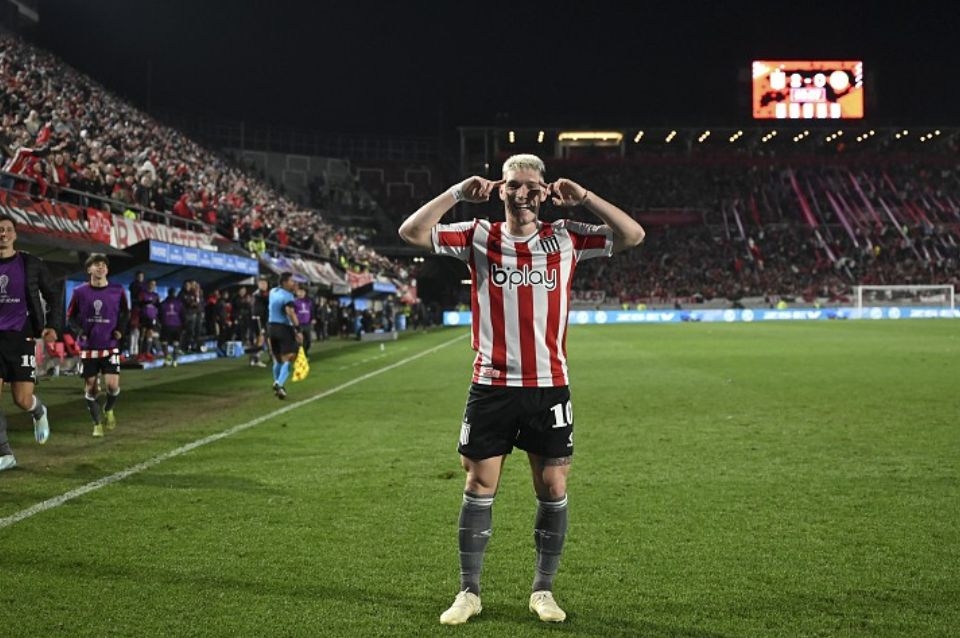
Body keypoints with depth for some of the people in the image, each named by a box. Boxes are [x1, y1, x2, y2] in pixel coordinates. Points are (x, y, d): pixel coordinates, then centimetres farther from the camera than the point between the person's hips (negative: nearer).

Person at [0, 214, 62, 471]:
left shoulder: (31, 264, 1)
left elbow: (54, 295, 8)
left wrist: (53, 326, -6)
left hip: (21, 337, -2)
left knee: (22, 400, -6)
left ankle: (39, 412, 32)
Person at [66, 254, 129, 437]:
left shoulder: (118, 291, -1)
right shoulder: (80, 292, -3)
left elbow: (125, 313, 13)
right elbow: (70, 316, 6)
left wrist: (120, 329, -2)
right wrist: (79, 331, -10)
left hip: (110, 347, 0)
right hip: (88, 347, 0)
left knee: (113, 385, -12)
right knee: (90, 387, 4)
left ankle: (108, 410, 21)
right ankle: (97, 423, 20)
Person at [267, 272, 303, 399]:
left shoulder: (273, 292, 11)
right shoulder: (288, 296, -13)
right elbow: (290, 313, -28)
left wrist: (293, 289, 22)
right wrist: (298, 330, -32)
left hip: (271, 327, 8)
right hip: (284, 328, -8)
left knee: (277, 359, 18)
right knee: (288, 358, -10)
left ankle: (277, 384, 25)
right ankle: (279, 384, -25)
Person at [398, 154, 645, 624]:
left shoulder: (566, 238, 3)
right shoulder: (477, 237, 2)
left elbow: (632, 236, -3)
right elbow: (411, 233, -4)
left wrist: (582, 197, -8)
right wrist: (458, 193, -10)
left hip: (549, 387, 1)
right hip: (491, 386, 0)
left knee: (552, 488, 5)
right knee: (479, 487, 4)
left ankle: (543, 590, 21)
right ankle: (468, 593, 16)